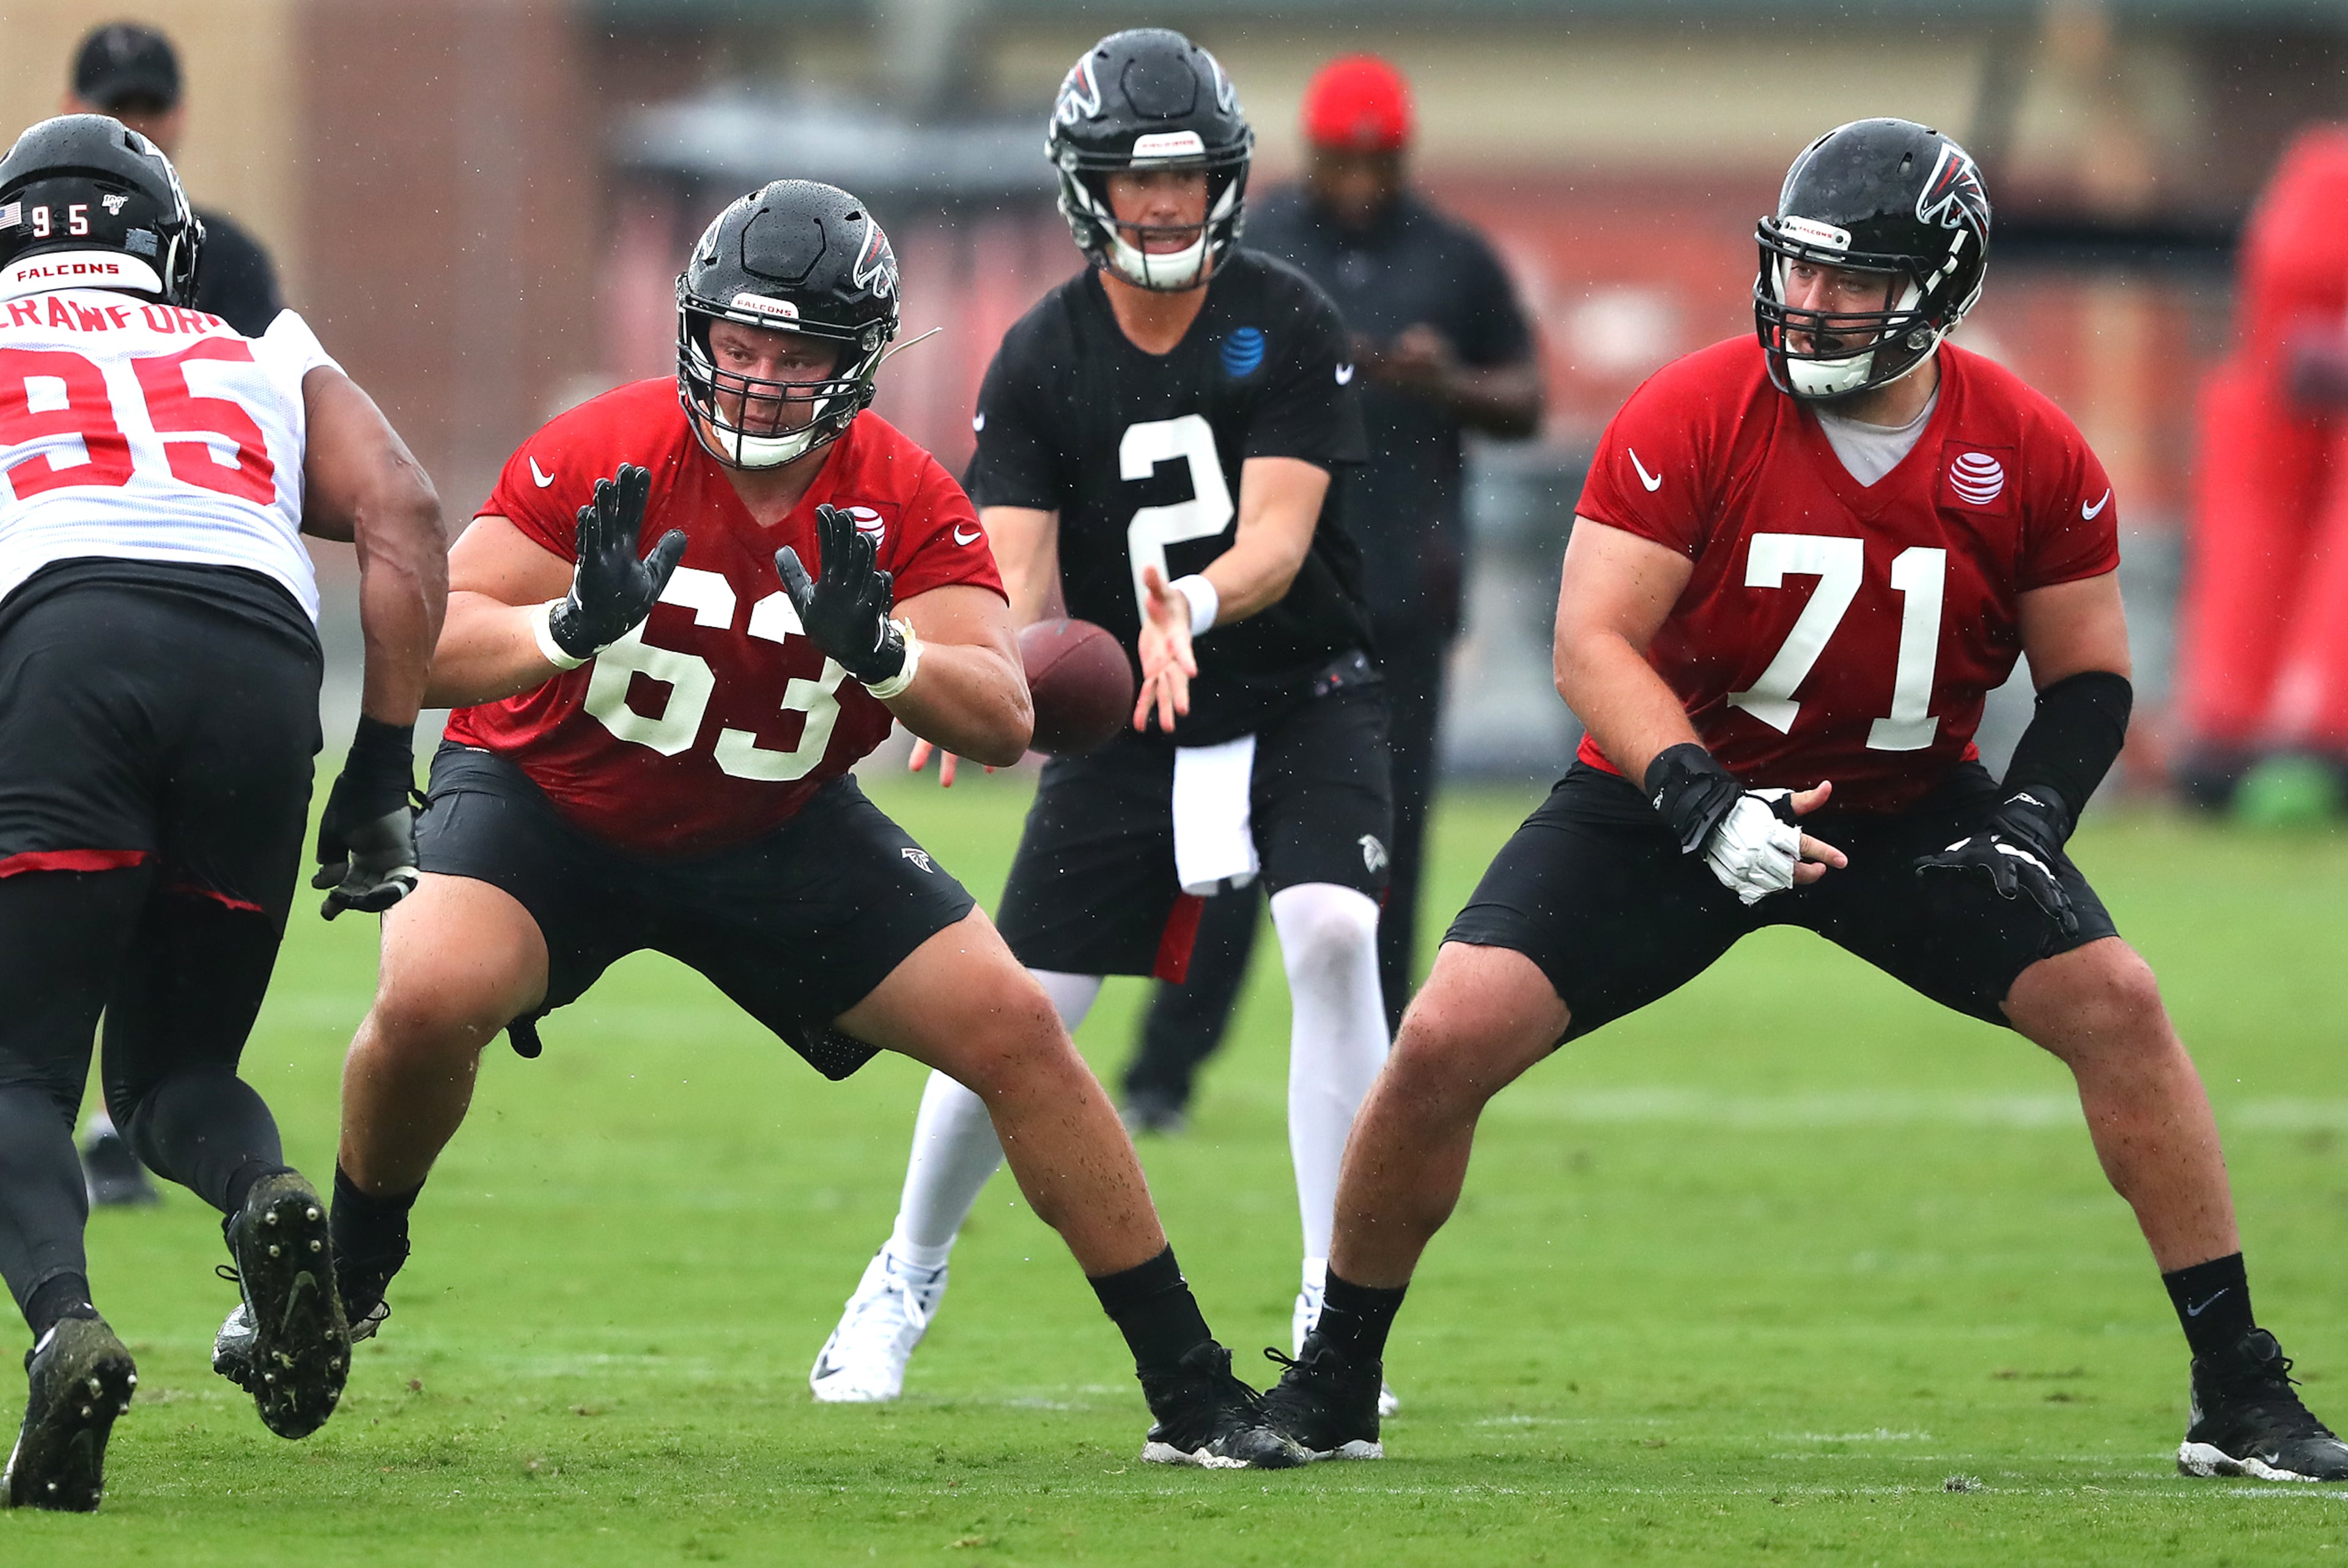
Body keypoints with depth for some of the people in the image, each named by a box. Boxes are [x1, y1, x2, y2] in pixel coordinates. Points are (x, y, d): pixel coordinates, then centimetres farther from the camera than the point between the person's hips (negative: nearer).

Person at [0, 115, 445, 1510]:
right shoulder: (269, 364, 33)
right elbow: (403, 517, 17)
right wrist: (383, 776, 16)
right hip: (264, 655, 2)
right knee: (176, 1067, 18)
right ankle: (267, 1198, -17)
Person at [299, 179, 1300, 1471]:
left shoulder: (903, 506, -17)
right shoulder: (604, 458, -23)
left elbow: (1002, 723, -24)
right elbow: (434, 647, -27)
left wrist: (880, 650, -44)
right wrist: (572, 629, -47)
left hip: (776, 833, 2)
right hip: (552, 798, -2)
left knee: (1016, 1031, -9)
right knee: (429, 1001, -31)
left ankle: (1191, 1393, 3)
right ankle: (346, 1275, 1)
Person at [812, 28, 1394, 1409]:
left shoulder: (1290, 326, -12)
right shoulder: (1043, 359, -6)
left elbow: (1278, 539, -20)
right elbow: (1016, 572, -12)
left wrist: (1196, 606, -42)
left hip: (1302, 705, -2)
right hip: (1124, 726, 2)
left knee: (1333, 934, -26)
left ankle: (1338, 1298, -18)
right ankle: (907, 1279, 25)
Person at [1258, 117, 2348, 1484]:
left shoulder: (2031, 456, -12)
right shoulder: (1692, 418, -20)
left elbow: (2089, 676, -1)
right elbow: (1594, 648, -22)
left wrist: (2033, 819, -20)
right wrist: (1703, 807, -36)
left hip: (1905, 807, 2)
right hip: (1674, 796, -2)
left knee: (2117, 1004, -15)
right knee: (1451, 1037, -17)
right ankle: (1333, 1388, 4)